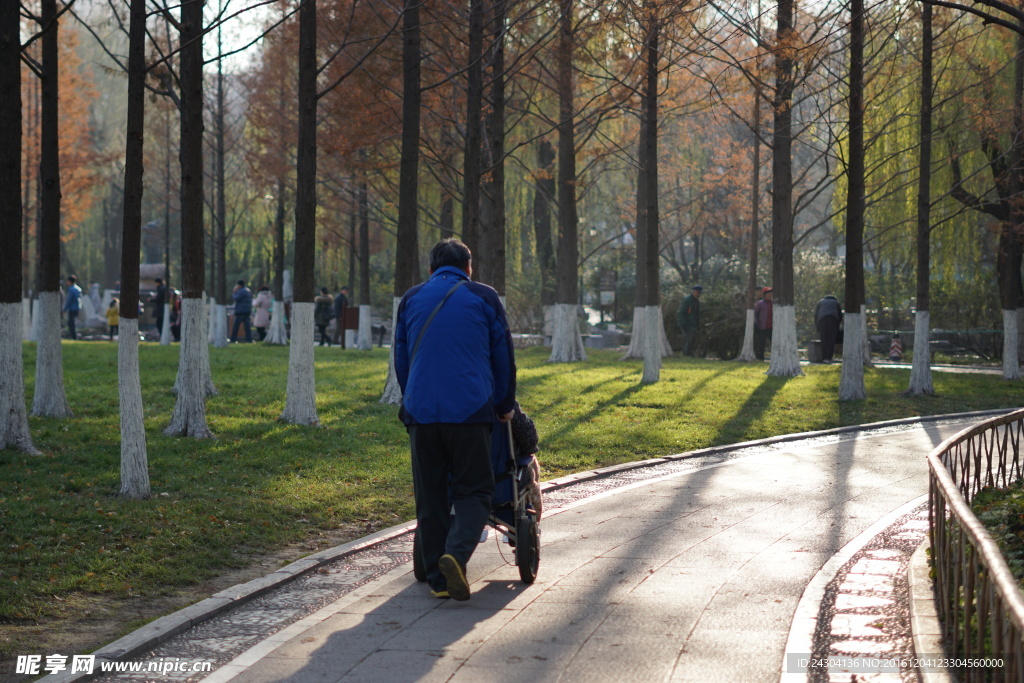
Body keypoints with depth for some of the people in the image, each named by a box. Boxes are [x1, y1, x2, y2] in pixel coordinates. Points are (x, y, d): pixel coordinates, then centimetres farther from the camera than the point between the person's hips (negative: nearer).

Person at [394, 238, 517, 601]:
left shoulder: (411, 299, 14)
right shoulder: (484, 298, 7)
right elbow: (503, 356, 11)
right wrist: (505, 406, 22)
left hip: (420, 412, 2)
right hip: (470, 411, -2)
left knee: (430, 496, 8)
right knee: (472, 490, 3)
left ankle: (438, 578, 7)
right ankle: (456, 554, -21)